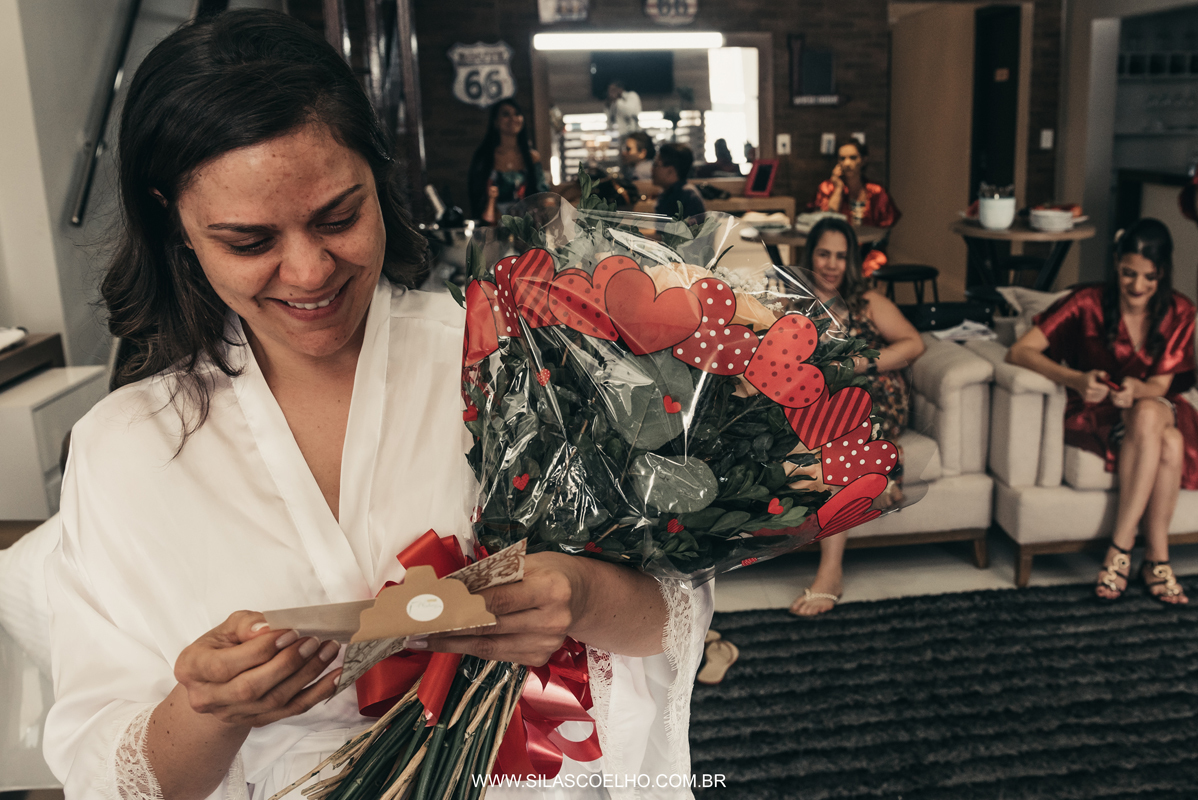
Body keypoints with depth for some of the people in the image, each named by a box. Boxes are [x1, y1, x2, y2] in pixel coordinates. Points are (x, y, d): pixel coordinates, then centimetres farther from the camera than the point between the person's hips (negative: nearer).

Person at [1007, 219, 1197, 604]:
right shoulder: (1089, 302, -11)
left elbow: (1159, 386, -3)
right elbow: (1019, 351, -18)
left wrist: (1137, 390, -29)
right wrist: (1075, 380, -34)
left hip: (1156, 409, 3)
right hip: (1094, 414, -3)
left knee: (1147, 415, -35)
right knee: (1166, 444, -34)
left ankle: (1120, 550, -30)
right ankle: (1156, 558, -22)